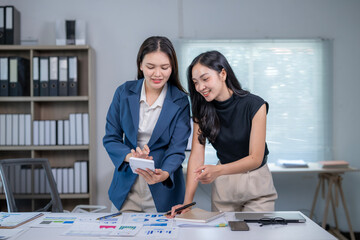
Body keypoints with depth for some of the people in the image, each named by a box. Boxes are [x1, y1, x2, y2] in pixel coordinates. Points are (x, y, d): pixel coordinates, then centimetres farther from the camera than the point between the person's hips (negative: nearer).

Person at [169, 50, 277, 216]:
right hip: (222, 184, 3)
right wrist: (187, 202, -22)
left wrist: (218, 170, -35)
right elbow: (196, 155, -12)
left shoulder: (255, 105, -17)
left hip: (255, 183, -2)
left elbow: (255, 158, -19)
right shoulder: (202, 110, -6)